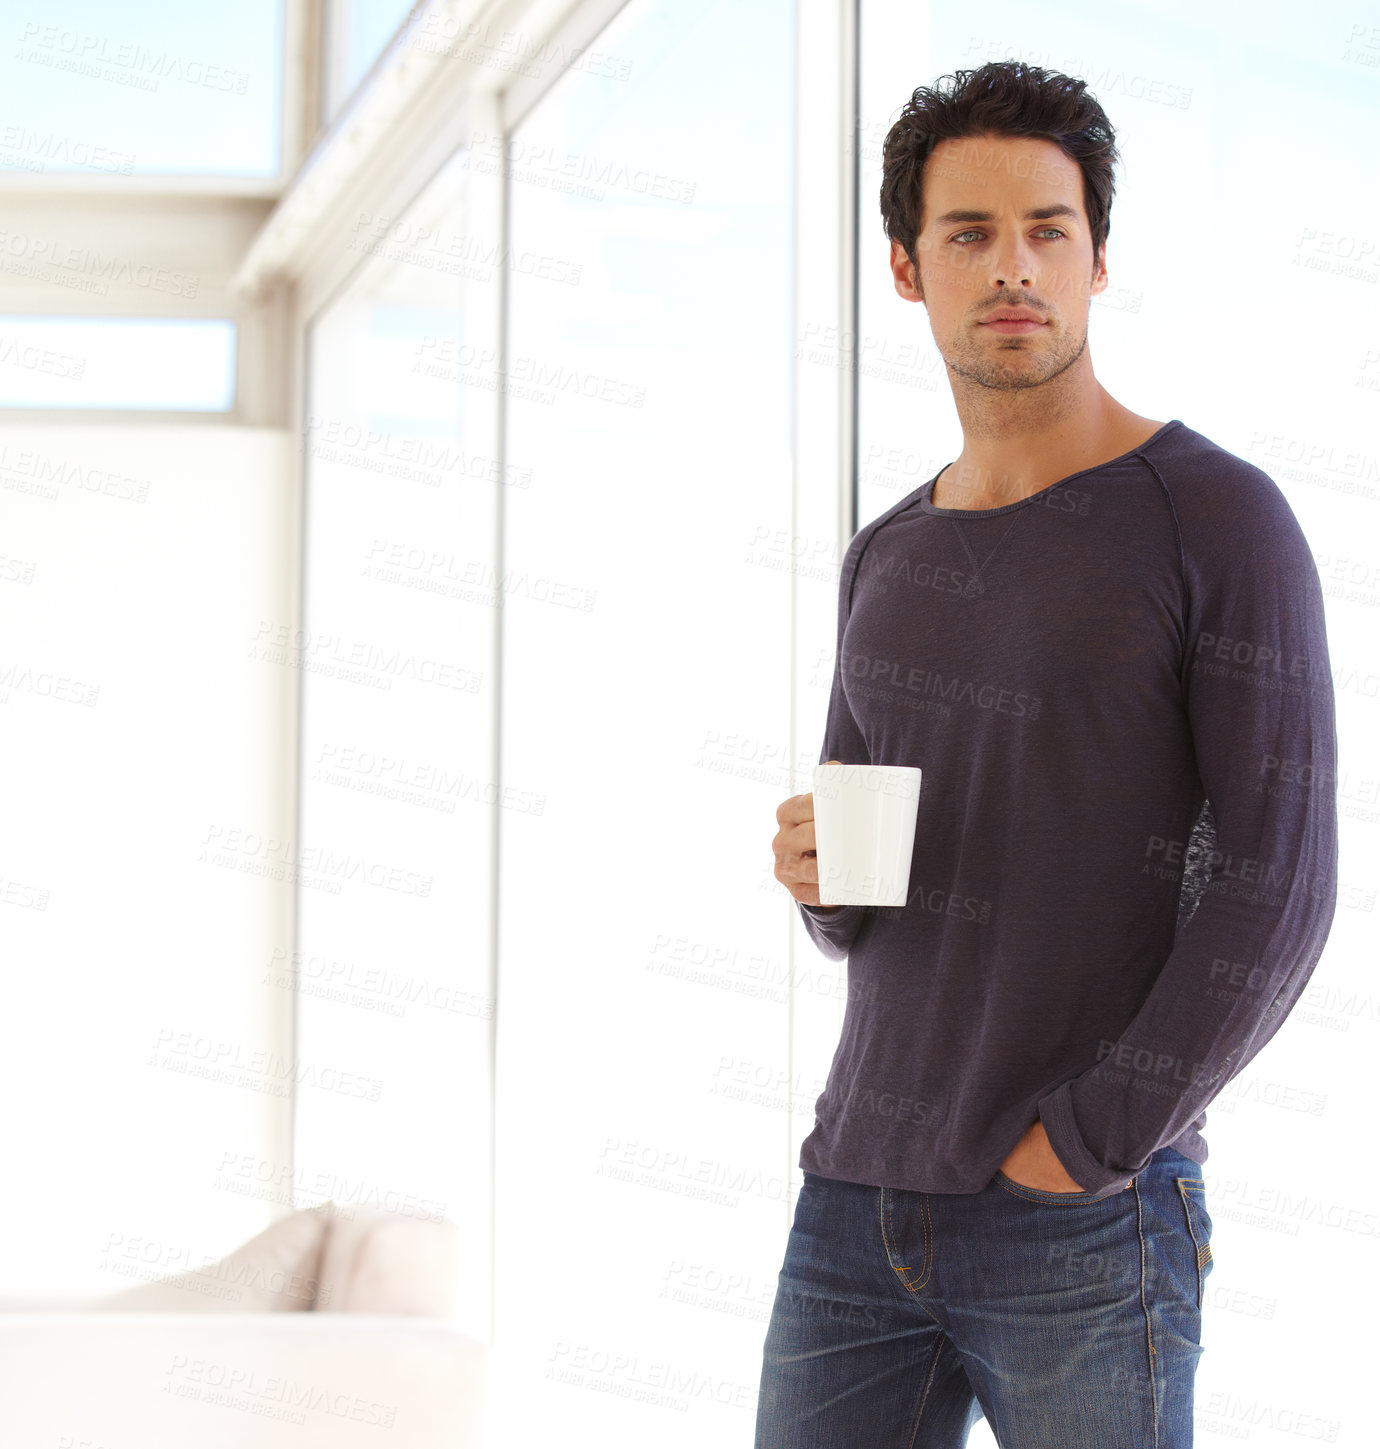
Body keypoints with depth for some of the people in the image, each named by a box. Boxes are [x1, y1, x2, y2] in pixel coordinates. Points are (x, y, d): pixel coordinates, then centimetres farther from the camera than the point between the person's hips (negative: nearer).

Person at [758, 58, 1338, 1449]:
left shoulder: (1223, 521, -6)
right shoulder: (887, 563, 14)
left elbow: (1276, 890, -11)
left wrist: (1090, 1144, -15)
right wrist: (814, 869, -5)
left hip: (1091, 1231, -6)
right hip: (859, 1200, 6)